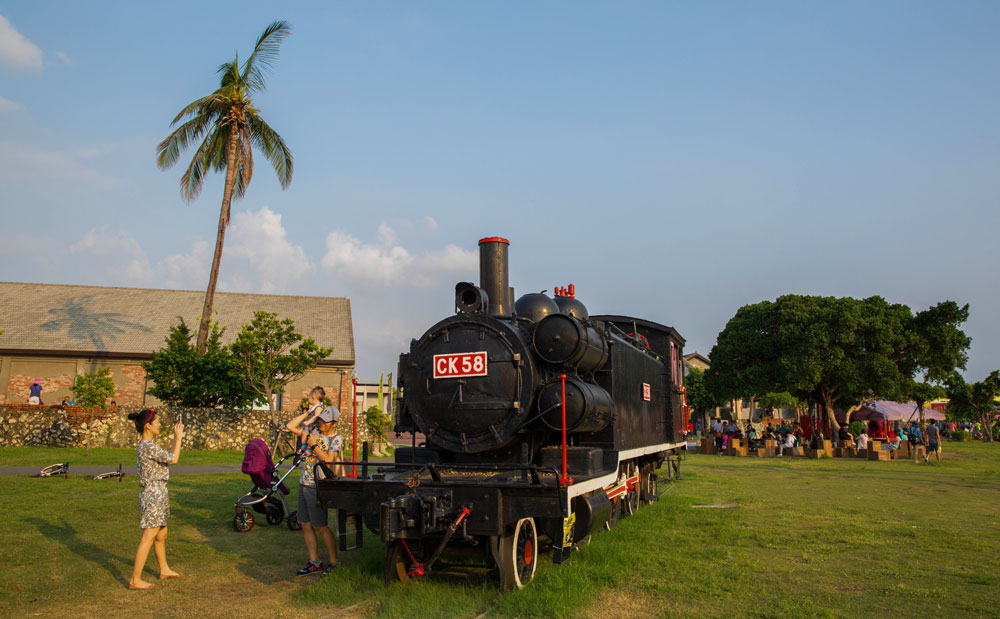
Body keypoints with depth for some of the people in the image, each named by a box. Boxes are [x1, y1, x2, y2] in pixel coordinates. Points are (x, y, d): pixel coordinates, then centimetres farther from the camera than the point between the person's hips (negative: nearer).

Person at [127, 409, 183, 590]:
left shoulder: (145, 444, 11)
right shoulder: (148, 447, -20)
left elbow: (168, 455, 20)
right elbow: (173, 459, -16)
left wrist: (176, 437, 19)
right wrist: (178, 437, -7)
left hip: (156, 493, 10)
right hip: (154, 494, -10)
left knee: (161, 535, 21)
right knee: (148, 538, -4)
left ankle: (164, 570, 36)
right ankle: (135, 580, 2)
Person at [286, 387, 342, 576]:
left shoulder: (335, 439, -6)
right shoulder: (313, 432, 11)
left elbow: (329, 461, -17)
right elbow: (290, 426, 12)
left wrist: (313, 445, -16)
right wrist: (307, 413, 9)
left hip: (318, 487, -7)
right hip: (304, 484, 7)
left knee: (321, 526, -4)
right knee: (305, 525, 8)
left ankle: (334, 562, 8)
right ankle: (314, 563, 16)